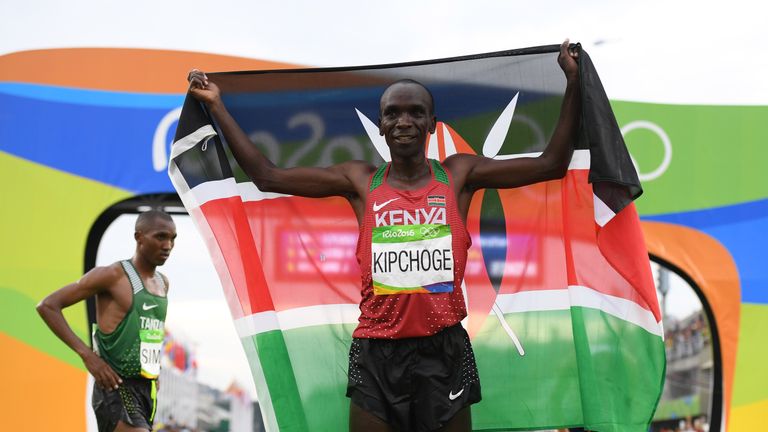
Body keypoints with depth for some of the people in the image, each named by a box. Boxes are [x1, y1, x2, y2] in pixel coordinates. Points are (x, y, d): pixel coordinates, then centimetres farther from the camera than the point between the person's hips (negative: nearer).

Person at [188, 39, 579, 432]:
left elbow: (550, 164, 6)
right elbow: (266, 177, 8)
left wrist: (574, 83, 2)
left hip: (444, 352, 0)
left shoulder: (458, 175, 6)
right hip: (376, 354, 1)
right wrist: (217, 107, 8)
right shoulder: (360, 181, 7)